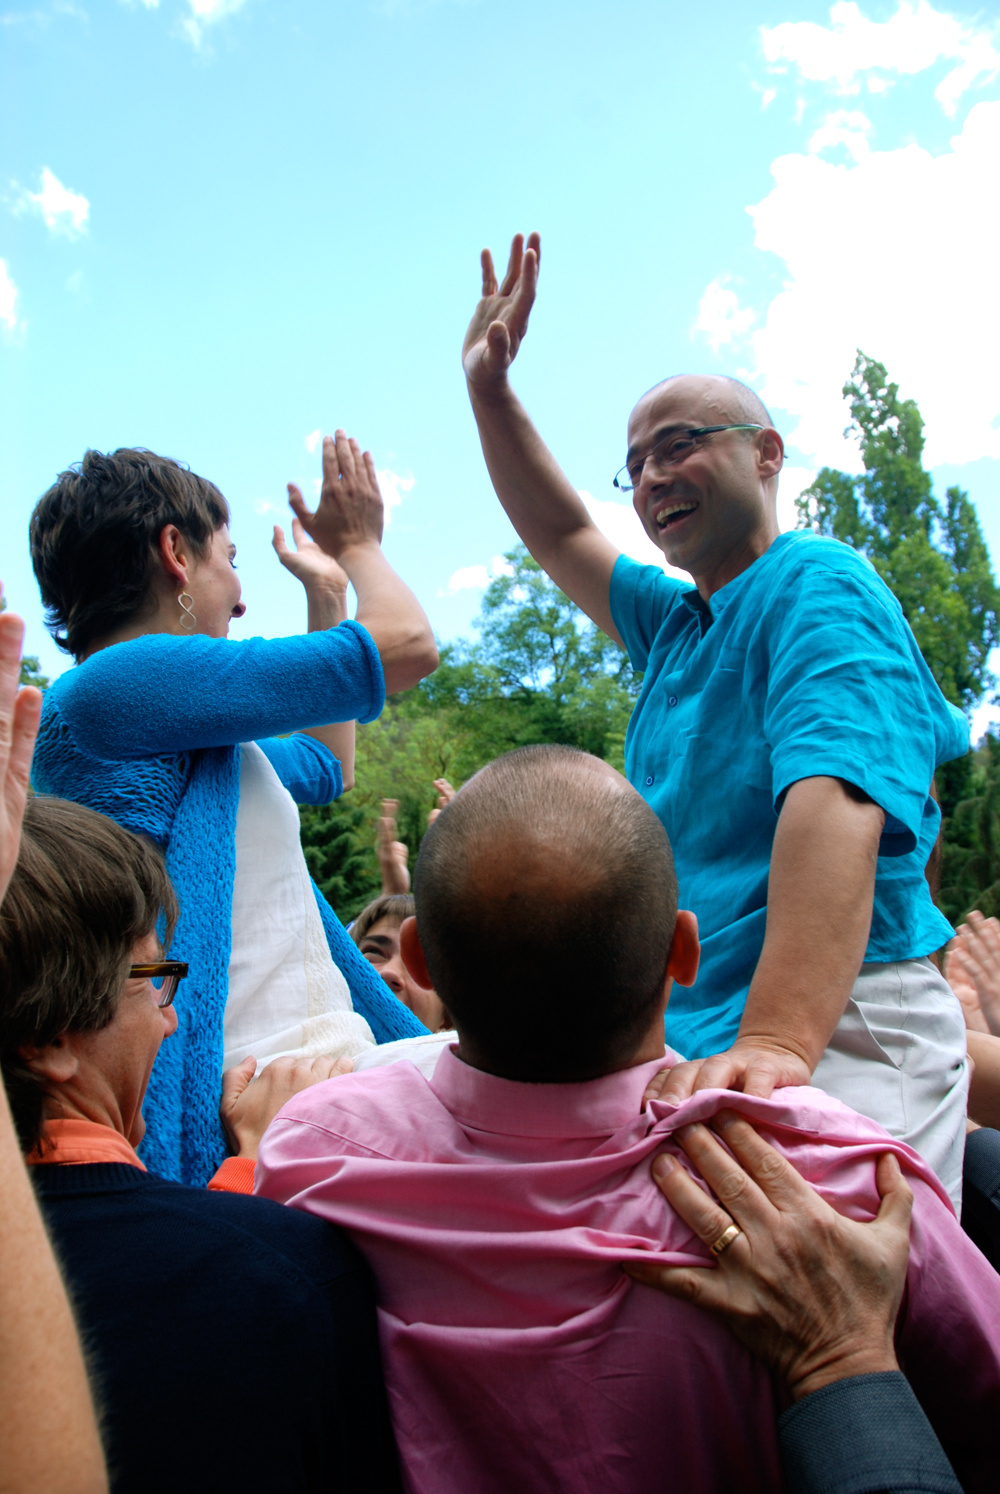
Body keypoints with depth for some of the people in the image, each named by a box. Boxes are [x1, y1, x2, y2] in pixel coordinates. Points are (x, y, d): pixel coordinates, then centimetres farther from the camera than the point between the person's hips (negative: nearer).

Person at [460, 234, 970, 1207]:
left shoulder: (815, 588, -10)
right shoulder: (678, 622, 19)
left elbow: (836, 801, -26)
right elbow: (559, 537, 29)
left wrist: (777, 1040, -38)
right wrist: (489, 388, 17)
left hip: (841, 1033, -8)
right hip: (698, 1040, 8)